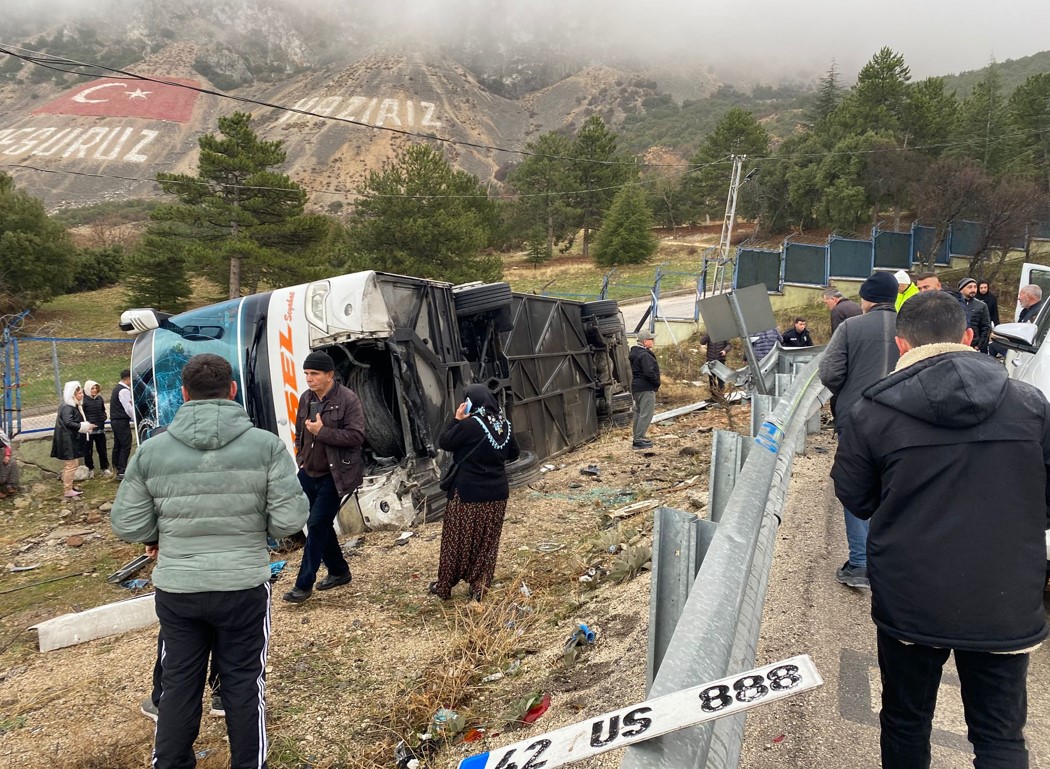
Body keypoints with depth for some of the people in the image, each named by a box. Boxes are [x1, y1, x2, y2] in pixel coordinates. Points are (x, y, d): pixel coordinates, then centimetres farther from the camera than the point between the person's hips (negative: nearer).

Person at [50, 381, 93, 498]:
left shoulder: (75, 406, 14)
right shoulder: (67, 407, -18)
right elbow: (69, 422, -27)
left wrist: (86, 426, 4)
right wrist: (85, 426, -22)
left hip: (73, 440, 11)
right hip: (68, 440, -11)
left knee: (72, 464, 17)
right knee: (71, 464, -6)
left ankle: (69, 487, 27)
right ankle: (67, 490, 0)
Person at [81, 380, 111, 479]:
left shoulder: (100, 398, 6)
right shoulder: (84, 400, -12)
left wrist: (103, 418, 3)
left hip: (100, 429, 5)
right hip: (89, 430, -5)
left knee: (102, 450, 12)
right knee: (88, 451, 6)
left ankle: (105, 468, 23)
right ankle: (90, 469, 19)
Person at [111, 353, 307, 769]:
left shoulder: (151, 450, -7)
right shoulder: (266, 444, -11)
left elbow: (128, 526, -2)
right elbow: (290, 520, -12)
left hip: (176, 587, 2)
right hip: (243, 586, -1)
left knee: (178, 684, 19)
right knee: (243, 683, 14)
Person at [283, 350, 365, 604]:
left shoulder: (348, 399, -15)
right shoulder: (306, 398, 6)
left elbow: (357, 436, -20)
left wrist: (322, 431, -24)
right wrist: (301, 457, 9)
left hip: (333, 476, -7)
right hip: (309, 474, 7)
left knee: (317, 525, -7)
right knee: (321, 525, 15)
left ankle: (304, 584, 2)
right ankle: (339, 571, 32)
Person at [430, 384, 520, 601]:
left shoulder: (469, 425, -18)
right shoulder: (504, 424, 1)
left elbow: (444, 442, -8)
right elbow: (513, 454, 12)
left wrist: (456, 419, -3)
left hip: (468, 493, -5)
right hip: (497, 493, 5)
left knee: (457, 541, 9)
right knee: (487, 542, 13)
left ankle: (444, 586, 21)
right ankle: (480, 587, 15)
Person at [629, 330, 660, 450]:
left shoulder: (634, 353, 13)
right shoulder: (644, 355, -20)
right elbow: (649, 372, -26)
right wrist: (657, 382, -9)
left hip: (636, 386, 11)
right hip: (646, 388, -11)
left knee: (638, 412, 16)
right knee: (646, 414, -8)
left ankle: (638, 437, 23)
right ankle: (638, 440, -9)